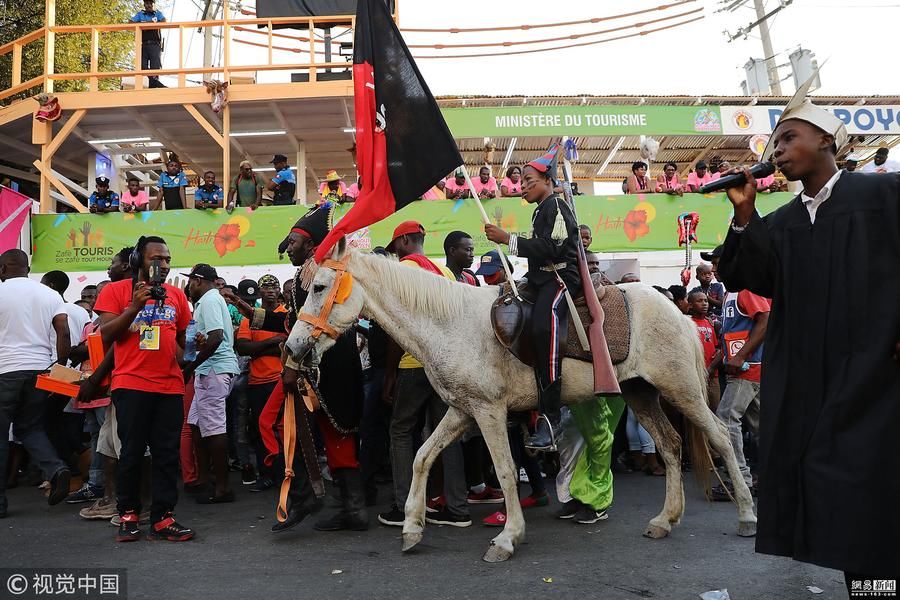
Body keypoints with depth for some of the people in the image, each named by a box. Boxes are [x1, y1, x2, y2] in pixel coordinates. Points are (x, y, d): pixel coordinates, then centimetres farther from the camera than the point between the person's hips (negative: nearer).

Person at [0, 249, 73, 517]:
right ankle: (56, 468, -6)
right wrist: (61, 366, 7)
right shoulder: (50, 294, 8)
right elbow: (63, 332, 1)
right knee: (30, 427, 18)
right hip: (40, 369, 4)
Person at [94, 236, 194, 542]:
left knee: (168, 453, 2)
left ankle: (162, 518, 7)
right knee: (131, 452, 3)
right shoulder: (115, 291, 3)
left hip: (170, 385, 3)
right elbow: (106, 334, -5)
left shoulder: (176, 295, 13)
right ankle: (128, 515, 17)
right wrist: (135, 306, -14)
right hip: (131, 384, -3)